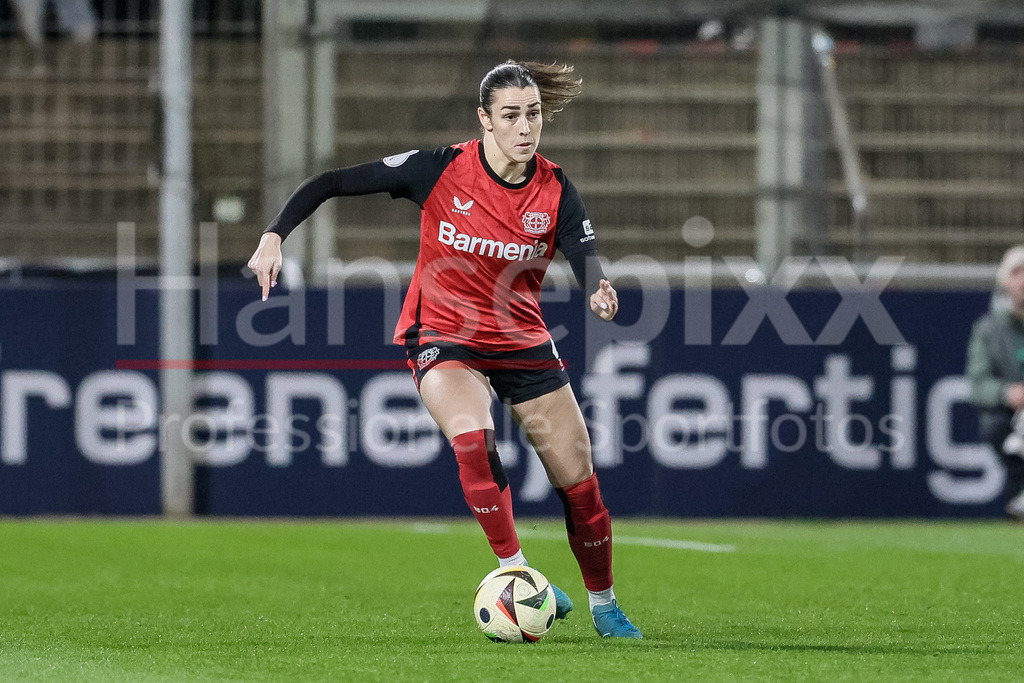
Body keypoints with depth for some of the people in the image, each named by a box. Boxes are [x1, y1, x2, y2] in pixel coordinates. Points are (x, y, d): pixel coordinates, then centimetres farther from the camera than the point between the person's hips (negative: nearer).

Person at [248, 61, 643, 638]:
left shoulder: (555, 191, -9)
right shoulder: (441, 170, -15)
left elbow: (587, 260, -21)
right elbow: (330, 184, -10)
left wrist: (600, 291, -44)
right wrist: (275, 236, -22)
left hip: (523, 341, 3)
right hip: (443, 334, -3)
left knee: (578, 475, 1)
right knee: (472, 437, -33)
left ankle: (605, 606, 22)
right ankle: (518, 575, -23)